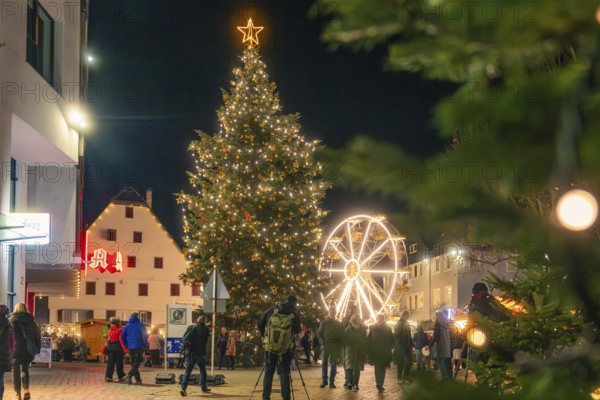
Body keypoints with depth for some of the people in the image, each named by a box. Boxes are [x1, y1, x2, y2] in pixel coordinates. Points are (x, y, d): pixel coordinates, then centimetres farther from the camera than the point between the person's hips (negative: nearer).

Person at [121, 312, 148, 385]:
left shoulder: (127, 325, 9)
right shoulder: (140, 324, -3)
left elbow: (122, 336, 6)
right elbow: (144, 335, -9)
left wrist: (126, 345, 12)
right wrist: (144, 344, 3)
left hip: (130, 347, 4)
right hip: (138, 346, -4)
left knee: (133, 363, 12)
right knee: (137, 362, -3)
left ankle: (138, 379, 10)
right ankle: (129, 375, -24)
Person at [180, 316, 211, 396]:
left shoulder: (193, 328, 0)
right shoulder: (206, 329, -1)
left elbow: (184, 338, -6)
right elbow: (206, 341, 9)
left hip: (191, 353, 1)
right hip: (201, 353, -1)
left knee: (187, 371, -2)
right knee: (203, 371, 18)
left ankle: (183, 388, -16)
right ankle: (204, 387, 29)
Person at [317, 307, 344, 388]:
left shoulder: (339, 324, 10)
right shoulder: (324, 322, 6)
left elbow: (341, 335, 7)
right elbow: (319, 333, 3)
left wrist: (339, 345, -5)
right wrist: (322, 342, -10)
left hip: (335, 346, 1)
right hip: (325, 345, -1)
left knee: (333, 364, 1)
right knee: (324, 363, 0)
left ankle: (332, 381, 4)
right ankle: (324, 380, 5)